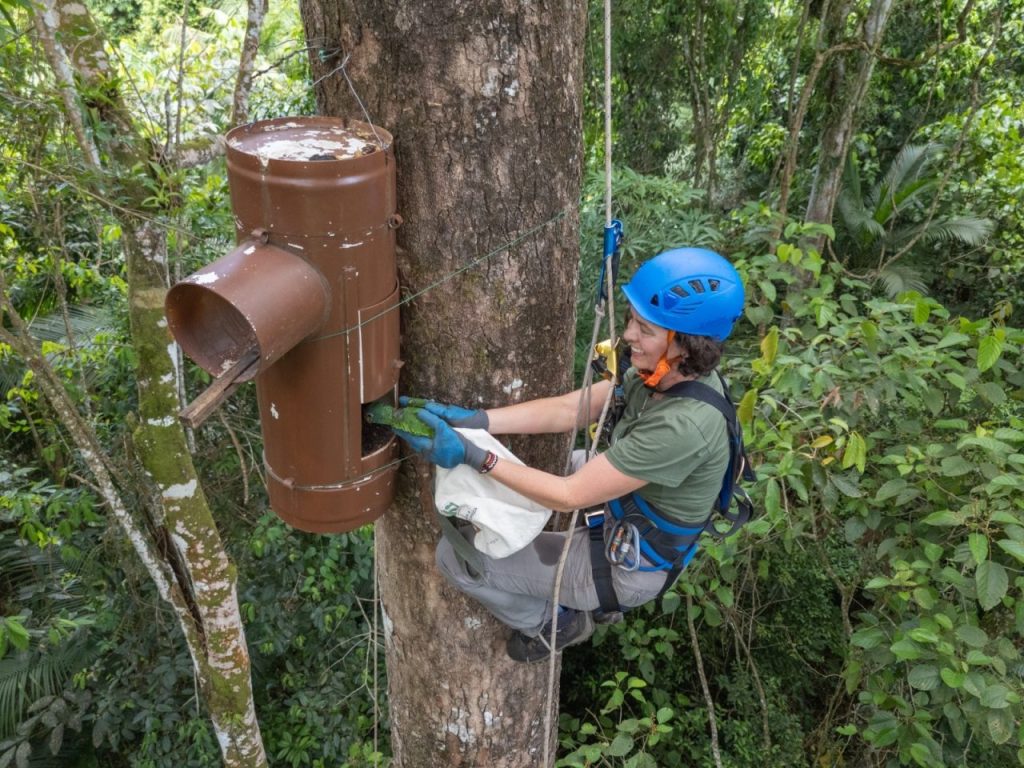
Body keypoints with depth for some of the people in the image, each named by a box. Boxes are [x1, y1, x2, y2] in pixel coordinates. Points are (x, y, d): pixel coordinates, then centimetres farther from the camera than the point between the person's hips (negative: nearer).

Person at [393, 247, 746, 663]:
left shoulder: (682, 426, -38)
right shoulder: (670, 372, -12)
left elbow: (570, 496, -32)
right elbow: (568, 410, -10)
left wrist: (473, 456, -32)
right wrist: (475, 419, -20)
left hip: (628, 567, -8)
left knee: (455, 555, -7)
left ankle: (553, 625, 19)